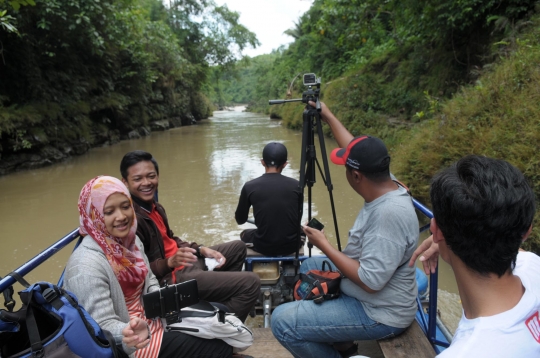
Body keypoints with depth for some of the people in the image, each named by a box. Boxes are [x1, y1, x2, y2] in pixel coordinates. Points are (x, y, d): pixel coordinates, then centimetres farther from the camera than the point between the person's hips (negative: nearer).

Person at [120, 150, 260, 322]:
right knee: (250, 283, -14)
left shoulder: (154, 207, 5)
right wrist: (170, 262, -39)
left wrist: (201, 250, 6)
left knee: (237, 247, 27)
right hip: (171, 277, -10)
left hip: (186, 262, 10)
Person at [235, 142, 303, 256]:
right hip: (291, 245, 2)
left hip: (263, 246, -1)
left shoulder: (250, 187, -10)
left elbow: (240, 220, 4)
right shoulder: (295, 185, -5)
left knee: (245, 234, 33)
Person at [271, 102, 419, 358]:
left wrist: (324, 245, -21)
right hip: (365, 294, 10)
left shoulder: (389, 213, -32)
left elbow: (370, 281, -31)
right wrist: (328, 116, 18)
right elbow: (359, 152, 11)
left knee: (282, 321, -17)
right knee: (310, 266, 27)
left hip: (378, 314, -9)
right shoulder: (386, 190, -4)